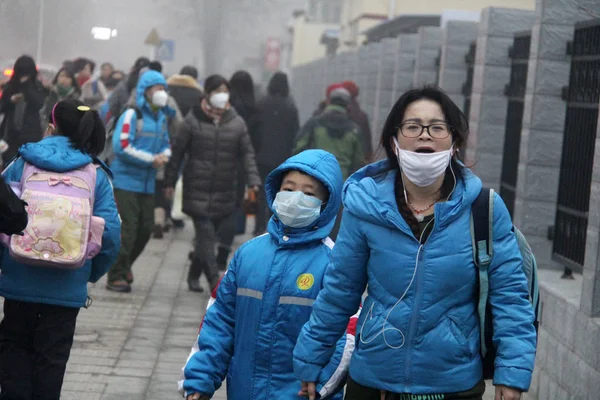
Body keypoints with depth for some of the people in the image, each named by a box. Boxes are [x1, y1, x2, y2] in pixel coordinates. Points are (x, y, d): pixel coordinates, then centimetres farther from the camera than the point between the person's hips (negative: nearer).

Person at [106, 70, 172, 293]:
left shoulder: (161, 117, 12)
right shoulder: (132, 115, -11)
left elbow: (166, 145, 20)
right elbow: (122, 146, -19)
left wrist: (164, 156, -4)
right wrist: (151, 159, -18)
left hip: (147, 183, 7)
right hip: (126, 180, -7)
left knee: (146, 228, 9)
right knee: (127, 229, -11)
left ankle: (124, 266, 30)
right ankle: (116, 277, -3)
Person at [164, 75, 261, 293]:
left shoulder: (237, 122, 5)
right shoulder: (193, 120, -2)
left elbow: (247, 154, 5)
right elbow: (178, 151, 3)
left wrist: (253, 180, -8)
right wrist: (170, 181, 3)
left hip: (225, 192, 3)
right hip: (198, 190, -3)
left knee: (223, 235, 5)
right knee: (205, 235, -9)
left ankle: (194, 274, 23)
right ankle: (214, 280, -9)